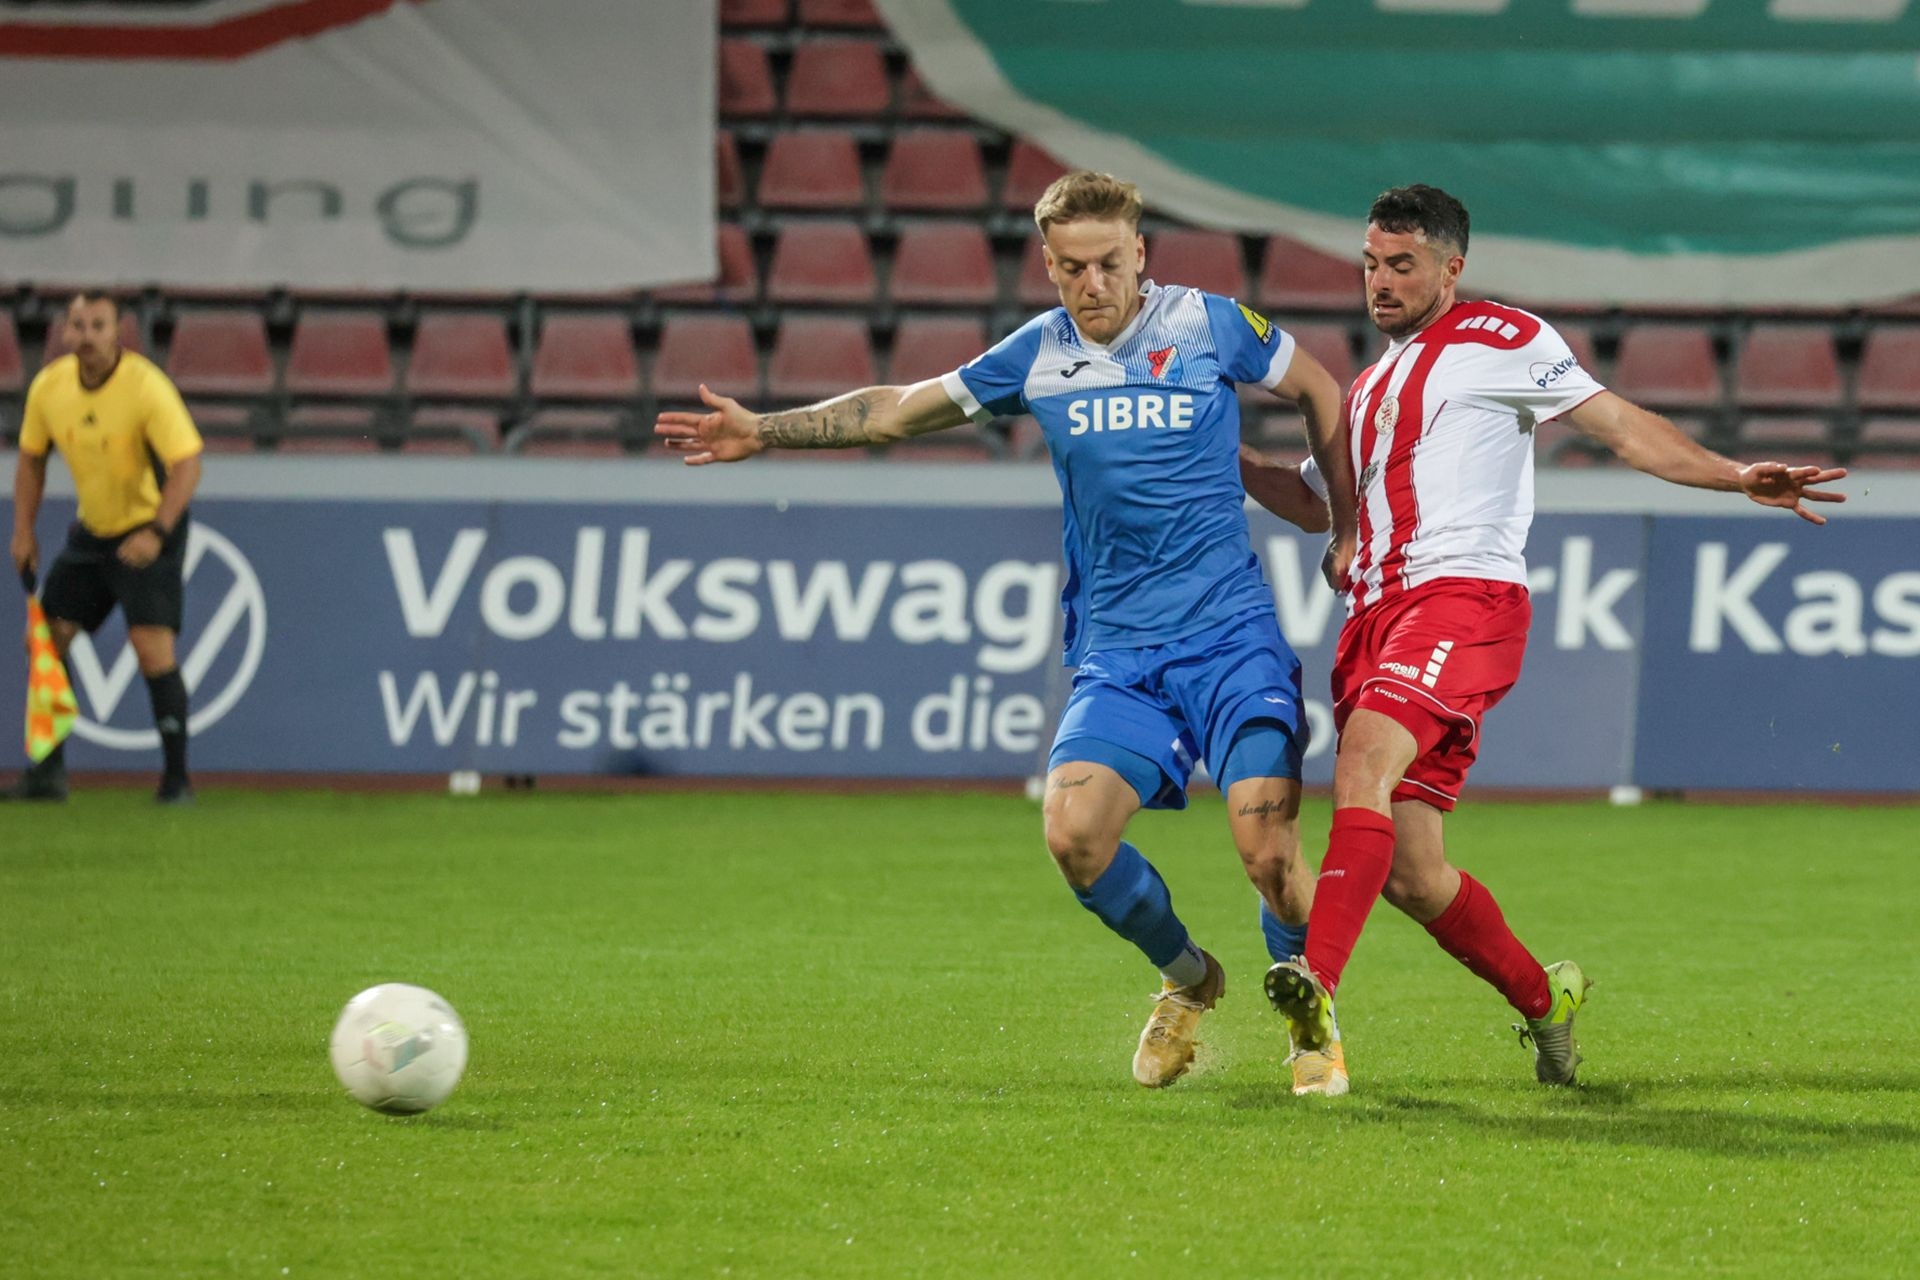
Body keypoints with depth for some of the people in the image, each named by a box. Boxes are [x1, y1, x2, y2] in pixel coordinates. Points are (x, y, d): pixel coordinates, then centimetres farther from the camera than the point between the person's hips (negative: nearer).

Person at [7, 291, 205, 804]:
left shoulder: (146, 386, -22)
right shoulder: (48, 386, -5)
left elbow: (187, 464, -24)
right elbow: (31, 457, 11)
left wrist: (156, 533, -34)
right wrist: (23, 530, 4)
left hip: (149, 533, -6)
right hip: (91, 531, 6)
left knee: (152, 647, -17)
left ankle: (177, 777, -7)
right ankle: (48, 770, 14)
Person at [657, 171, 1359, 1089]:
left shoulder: (1208, 325, -1)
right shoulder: (1039, 354, 6)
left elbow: (1319, 391, 14)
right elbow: (900, 410, 16)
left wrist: (1346, 528, 11)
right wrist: (765, 432, 12)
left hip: (1231, 640, -3)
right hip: (1116, 656, 3)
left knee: (1268, 849, -18)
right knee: (1073, 831, -20)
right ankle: (1186, 979, 9)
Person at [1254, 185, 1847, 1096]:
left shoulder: (1497, 340, 7)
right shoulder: (1370, 388, 28)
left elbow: (1623, 427, 3)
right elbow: (1314, 498, 38)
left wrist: (1735, 476, -9)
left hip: (1464, 591, -7)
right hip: (1374, 611, 7)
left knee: (1364, 760, -32)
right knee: (1408, 873, 1)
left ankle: (1319, 982, -45)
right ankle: (1543, 1000, 23)